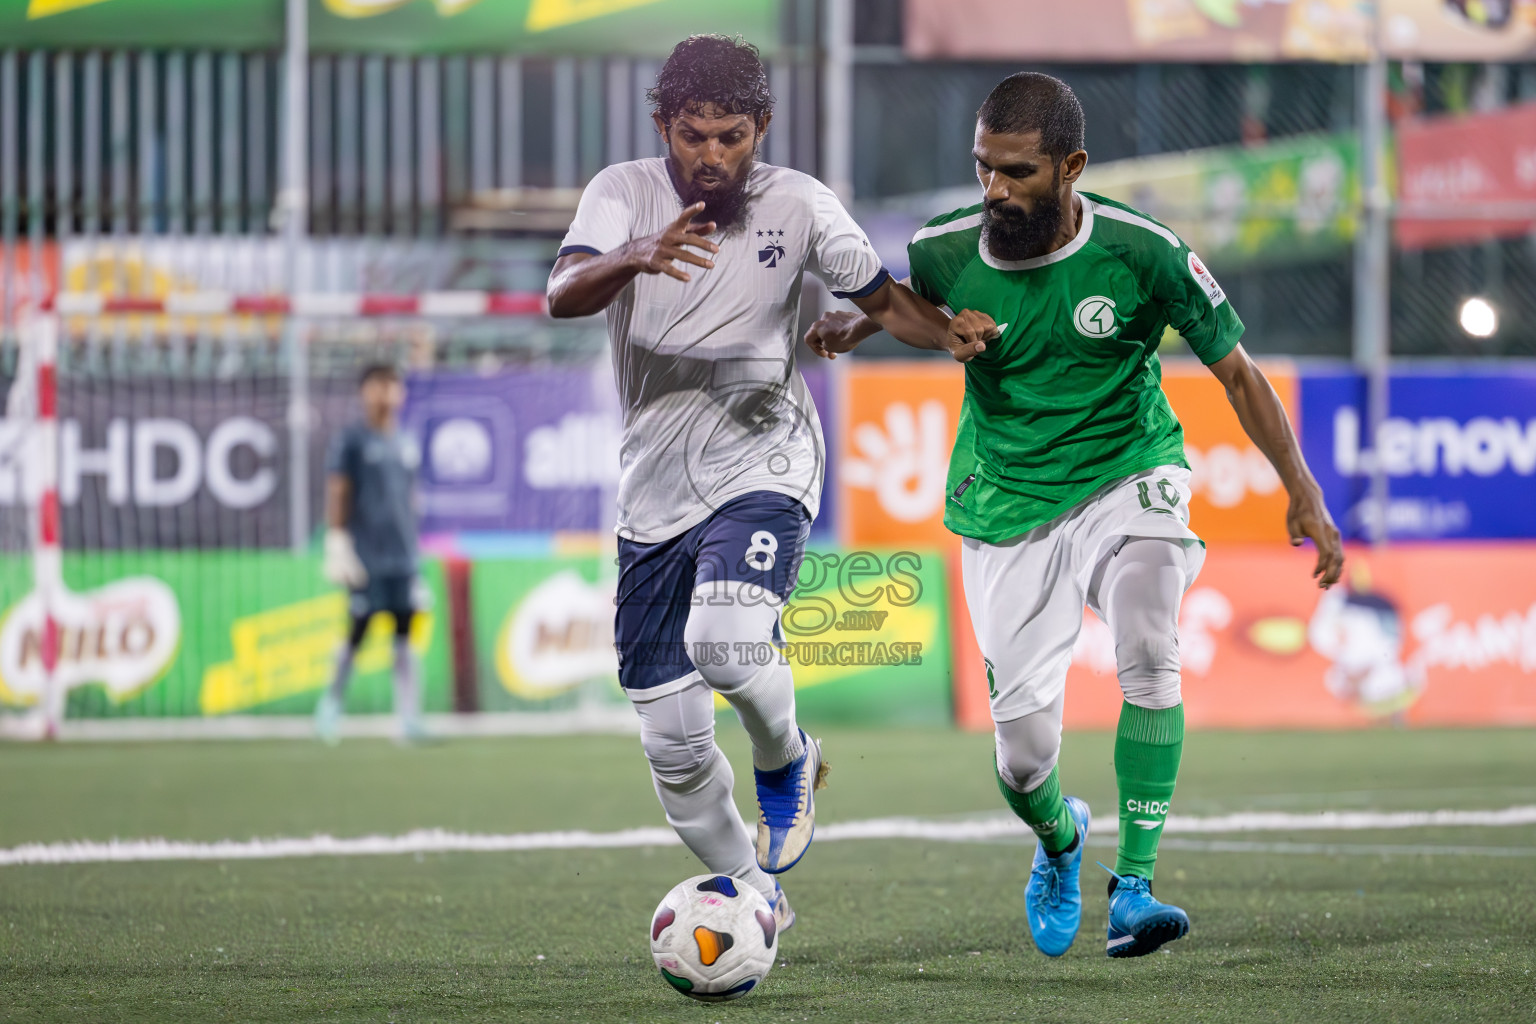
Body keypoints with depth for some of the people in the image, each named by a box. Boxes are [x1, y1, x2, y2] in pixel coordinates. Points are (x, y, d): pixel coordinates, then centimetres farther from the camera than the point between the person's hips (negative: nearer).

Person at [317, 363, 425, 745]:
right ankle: (333, 699, 22)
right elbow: (337, 493, -7)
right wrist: (337, 543, -14)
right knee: (357, 632, -1)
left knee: (405, 638, -1)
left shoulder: (405, 445, 15)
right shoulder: (350, 440, -2)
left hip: (402, 556, 5)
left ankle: (410, 721, -5)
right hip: (365, 556, -5)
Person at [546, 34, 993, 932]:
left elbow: (884, 299, 6)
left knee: (727, 643, -31)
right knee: (671, 740, 2)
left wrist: (951, 331, -16)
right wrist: (637, 259, -42)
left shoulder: (798, 204, -3)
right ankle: (751, 892, 25)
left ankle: (786, 759, 2)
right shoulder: (623, 192, -4)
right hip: (655, 487, 2)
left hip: (762, 463, -2)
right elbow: (564, 294, -21)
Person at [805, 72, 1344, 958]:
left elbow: (1236, 370, -7)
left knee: (1149, 658, -30)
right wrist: (858, 323, -6)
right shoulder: (947, 252, -12)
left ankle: (1135, 885, -23)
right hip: (1009, 508, 1)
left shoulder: (1142, 253, -18)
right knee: (1024, 755, -4)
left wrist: (1303, 492, -14)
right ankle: (1060, 839, 32)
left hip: (1128, 477, -1)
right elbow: (912, 293, 15)